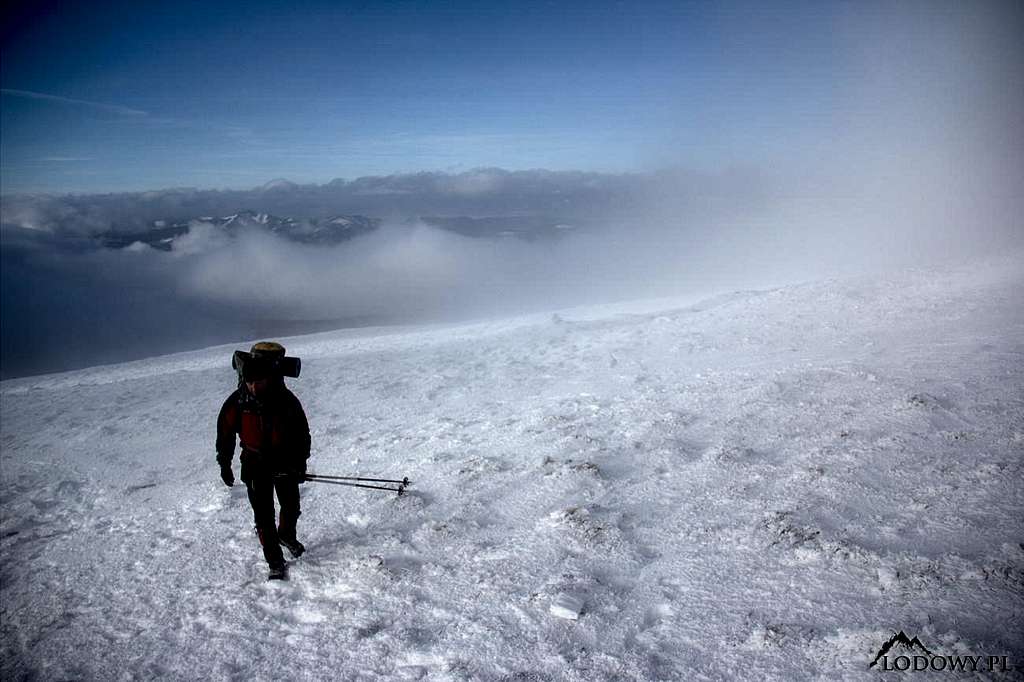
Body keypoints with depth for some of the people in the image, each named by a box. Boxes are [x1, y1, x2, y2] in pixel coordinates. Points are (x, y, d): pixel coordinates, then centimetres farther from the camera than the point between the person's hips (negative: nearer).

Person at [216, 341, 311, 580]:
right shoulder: (238, 401, -16)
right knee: (263, 516, 0)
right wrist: (224, 464, 2)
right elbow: (225, 432, -1)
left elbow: (302, 432, -2)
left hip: (285, 462, 1)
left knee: (291, 508, 15)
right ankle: (275, 562, 13)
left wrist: (301, 463, 1)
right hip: (255, 465, -1)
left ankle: (287, 535, 46)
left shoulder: (286, 400, -16)